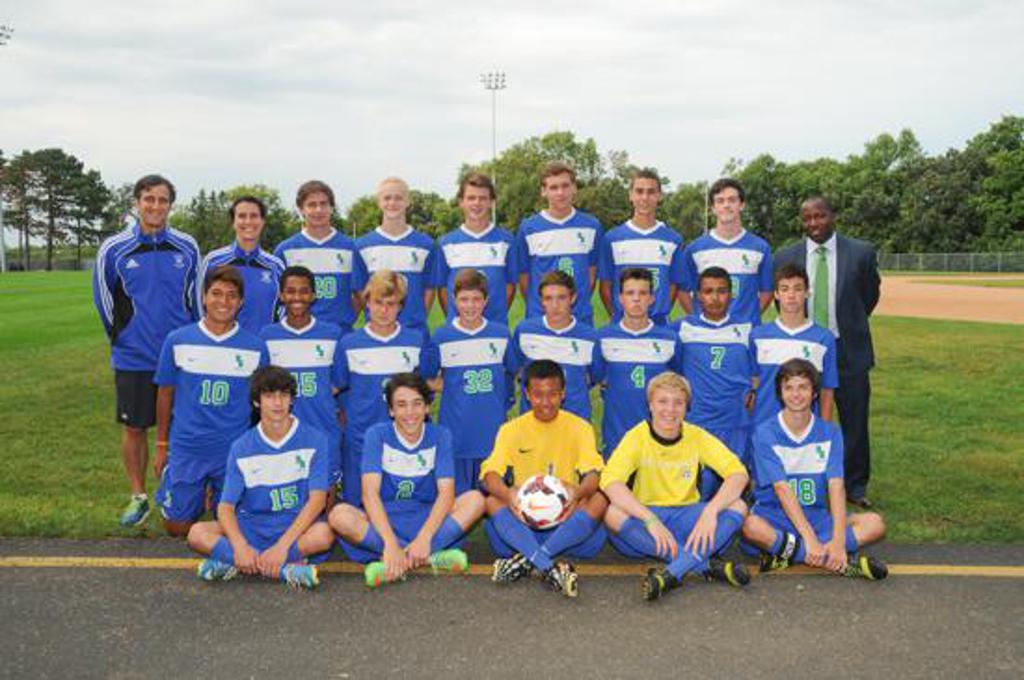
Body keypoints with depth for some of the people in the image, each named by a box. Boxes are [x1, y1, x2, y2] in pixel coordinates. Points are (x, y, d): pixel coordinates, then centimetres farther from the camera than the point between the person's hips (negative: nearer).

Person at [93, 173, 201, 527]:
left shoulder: (187, 247, 0)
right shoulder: (114, 249, -4)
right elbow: (103, 299, 7)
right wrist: (121, 338, 11)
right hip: (133, 358, 0)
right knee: (134, 428, 7)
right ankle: (138, 497, 22)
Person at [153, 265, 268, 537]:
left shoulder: (255, 347, -5)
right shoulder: (177, 340, -4)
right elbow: (165, 394, 6)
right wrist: (161, 446, 10)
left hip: (235, 453, 0)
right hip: (186, 449, 0)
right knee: (177, 527, 7)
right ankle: (199, 495, 36)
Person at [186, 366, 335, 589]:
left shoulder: (314, 439, -5)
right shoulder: (242, 447, 1)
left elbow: (317, 498, -13)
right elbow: (226, 506, -5)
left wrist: (282, 546, -24)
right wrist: (240, 546, -26)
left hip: (297, 528, -2)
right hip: (252, 528, 2)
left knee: (324, 534, -35)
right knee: (197, 533, -22)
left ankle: (231, 563, -26)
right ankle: (285, 569, -30)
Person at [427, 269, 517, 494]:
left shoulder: (501, 334, 3)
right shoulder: (441, 337, -2)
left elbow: (511, 373, 16)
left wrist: (505, 402, 11)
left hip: (493, 432, 2)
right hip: (456, 432, -1)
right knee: (457, 496, 6)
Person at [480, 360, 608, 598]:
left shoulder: (579, 427, 2)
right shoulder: (511, 429, 3)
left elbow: (593, 474, -11)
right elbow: (490, 473, -11)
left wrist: (579, 492, -36)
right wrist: (507, 493, -35)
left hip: (567, 520, 0)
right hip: (522, 520, 0)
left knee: (599, 499, -29)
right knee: (492, 500, -28)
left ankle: (528, 560, -34)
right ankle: (552, 568, -42)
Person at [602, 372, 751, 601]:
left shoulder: (696, 436, -4)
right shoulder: (638, 436, -11)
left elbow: (739, 473, -13)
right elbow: (610, 481, -26)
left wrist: (711, 510, -30)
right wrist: (650, 520, -36)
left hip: (686, 518, 2)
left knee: (737, 506, -23)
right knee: (613, 513, -34)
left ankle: (671, 573, -34)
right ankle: (706, 566, -31)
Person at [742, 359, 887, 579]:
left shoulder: (830, 433, 1)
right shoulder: (766, 433, -8)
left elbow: (836, 486, -11)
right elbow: (782, 489, -18)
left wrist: (838, 540, -25)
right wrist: (809, 538, -28)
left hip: (817, 519, 3)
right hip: (774, 518, -3)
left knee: (874, 523, -17)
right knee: (750, 526, -36)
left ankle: (786, 553, -24)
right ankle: (843, 563, -28)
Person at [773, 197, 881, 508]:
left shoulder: (861, 253, -3)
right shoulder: (785, 257, 0)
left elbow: (869, 296, 12)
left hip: (849, 351, 0)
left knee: (855, 422, 7)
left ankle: (855, 486, 23)